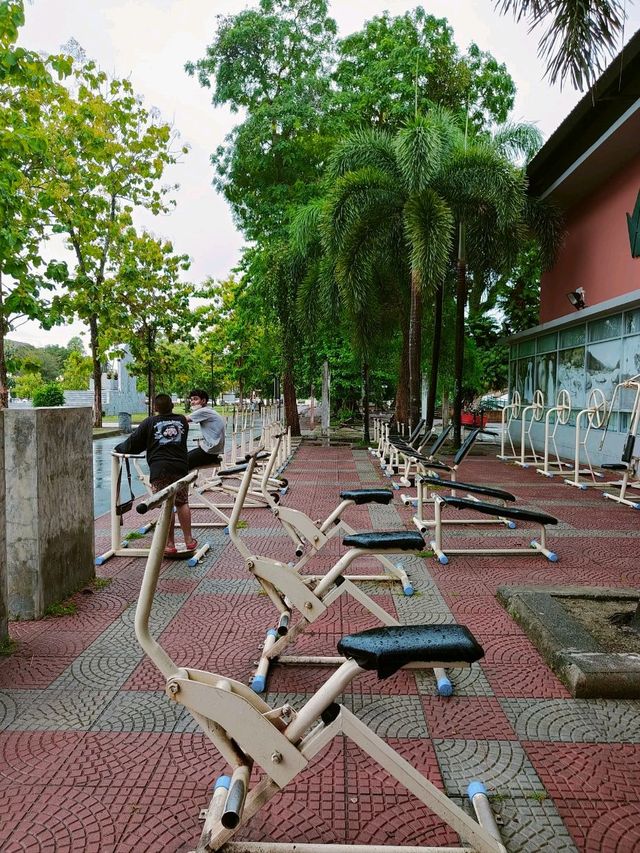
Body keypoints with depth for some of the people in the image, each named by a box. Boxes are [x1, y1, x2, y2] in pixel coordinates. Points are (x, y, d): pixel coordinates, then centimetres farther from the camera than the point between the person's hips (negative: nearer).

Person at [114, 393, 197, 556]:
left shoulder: (150, 422, 8)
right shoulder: (182, 420, 16)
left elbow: (132, 445, 7)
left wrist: (118, 448, 26)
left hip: (159, 469, -2)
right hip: (181, 467, 2)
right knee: (182, 503, 14)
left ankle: (170, 544, 4)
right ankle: (189, 540, 18)